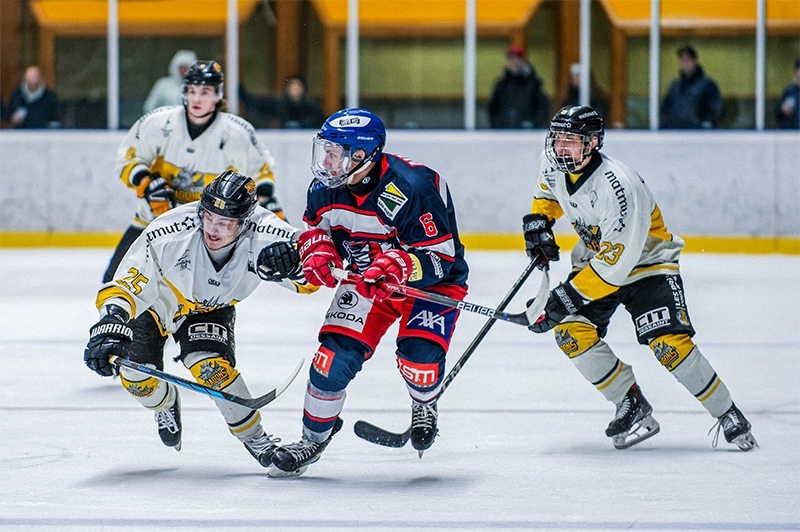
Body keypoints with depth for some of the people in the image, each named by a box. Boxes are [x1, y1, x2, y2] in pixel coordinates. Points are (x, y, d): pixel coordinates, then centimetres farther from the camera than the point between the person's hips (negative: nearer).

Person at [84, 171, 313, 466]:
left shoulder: (261, 234, -33)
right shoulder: (170, 233, -40)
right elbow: (126, 284, -38)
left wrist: (292, 262, -50)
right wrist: (110, 323, -55)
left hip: (209, 309, 1)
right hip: (155, 300, 0)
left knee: (212, 367, -23)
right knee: (137, 376, -12)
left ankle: (255, 439, -1)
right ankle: (165, 403, 27)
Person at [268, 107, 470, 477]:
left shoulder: (412, 188, -33)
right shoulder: (326, 188, -13)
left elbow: (439, 258, -29)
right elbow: (315, 228, 8)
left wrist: (396, 266, -45)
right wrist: (318, 251, -15)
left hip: (432, 280, -5)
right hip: (366, 277, 5)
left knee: (419, 355, -25)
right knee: (336, 355, -10)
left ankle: (424, 407, 11)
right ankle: (314, 437, 11)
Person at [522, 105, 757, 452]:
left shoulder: (618, 188, -34)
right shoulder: (553, 164, -10)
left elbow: (615, 265, -33)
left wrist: (567, 297, -32)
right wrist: (538, 220, -2)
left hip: (647, 261, -7)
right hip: (595, 258, 7)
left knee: (669, 344, -22)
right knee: (571, 332, -16)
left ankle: (729, 416, -3)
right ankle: (632, 408, -3)